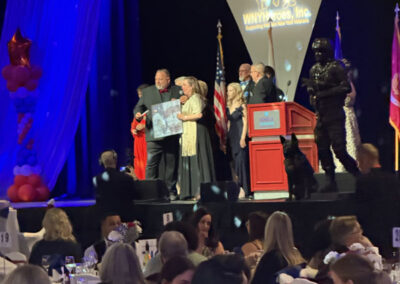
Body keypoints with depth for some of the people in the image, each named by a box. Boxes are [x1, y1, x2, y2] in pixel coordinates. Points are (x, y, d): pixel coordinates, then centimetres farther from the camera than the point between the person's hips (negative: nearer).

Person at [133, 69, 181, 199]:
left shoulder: (177, 91, 9)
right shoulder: (147, 91, 11)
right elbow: (139, 106, 10)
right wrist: (138, 114, -12)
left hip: (172, 135, 0)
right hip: (154, 134, 0)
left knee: (171, 165, 6)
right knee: (151, 164, -7)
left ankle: (171, 191, 14)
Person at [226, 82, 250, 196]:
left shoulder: (242, 106, -5)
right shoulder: (228, 106, 15)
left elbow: (245, 123, -9)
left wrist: (243, 138, -16)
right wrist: (227, 137, 13)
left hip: (240, 136, -7)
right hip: (232, 137, 7)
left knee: (242, 161, -9)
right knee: (235, 162, 5)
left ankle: (245, 189, -7)